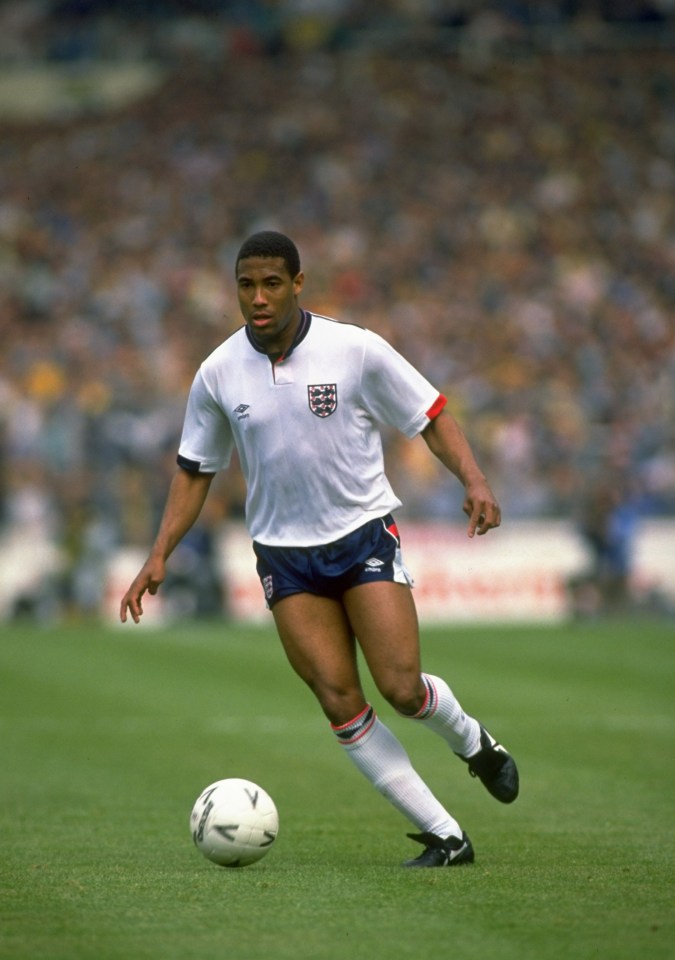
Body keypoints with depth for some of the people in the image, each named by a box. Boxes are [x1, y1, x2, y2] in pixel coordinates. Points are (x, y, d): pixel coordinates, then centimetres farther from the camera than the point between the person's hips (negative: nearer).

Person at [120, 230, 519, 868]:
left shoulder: (356, 350, -10)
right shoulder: (218, 374, -2)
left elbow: (430, 416, -1)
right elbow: (195, 469, 10)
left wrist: (474, 481, -17)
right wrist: (159, 556, 3)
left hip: (364, 534, -2)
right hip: (284, 554, 2)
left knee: (402, 688, -13)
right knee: (340, 702, -9)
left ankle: (474, 743, 23)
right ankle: (444, 836, -1)